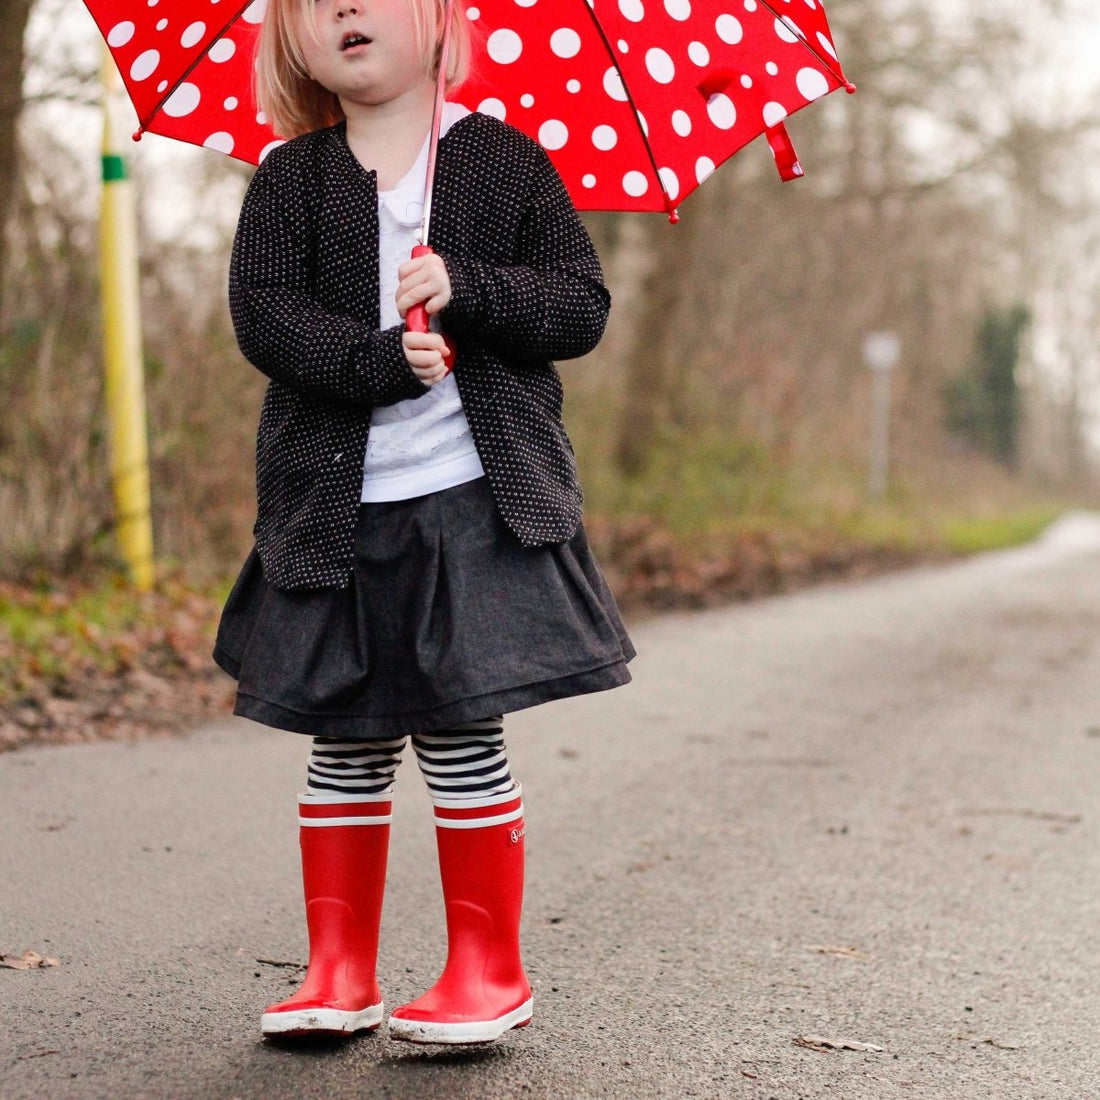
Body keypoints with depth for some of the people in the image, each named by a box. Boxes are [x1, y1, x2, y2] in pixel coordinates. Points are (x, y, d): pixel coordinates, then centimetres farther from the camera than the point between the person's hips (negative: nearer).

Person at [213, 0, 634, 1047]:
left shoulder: (506, 161, 5)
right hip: (335, 506, 2)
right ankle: (338, 970, 19)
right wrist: (382, 361, -19)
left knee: (460, 733, -3)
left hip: (476, 499, -2)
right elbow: (261, 312, -5)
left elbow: (582, 305, 1)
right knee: (346, 741, 7)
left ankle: (488, 970, 12)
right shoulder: (290, 180, 8)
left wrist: (465, 291, -15)